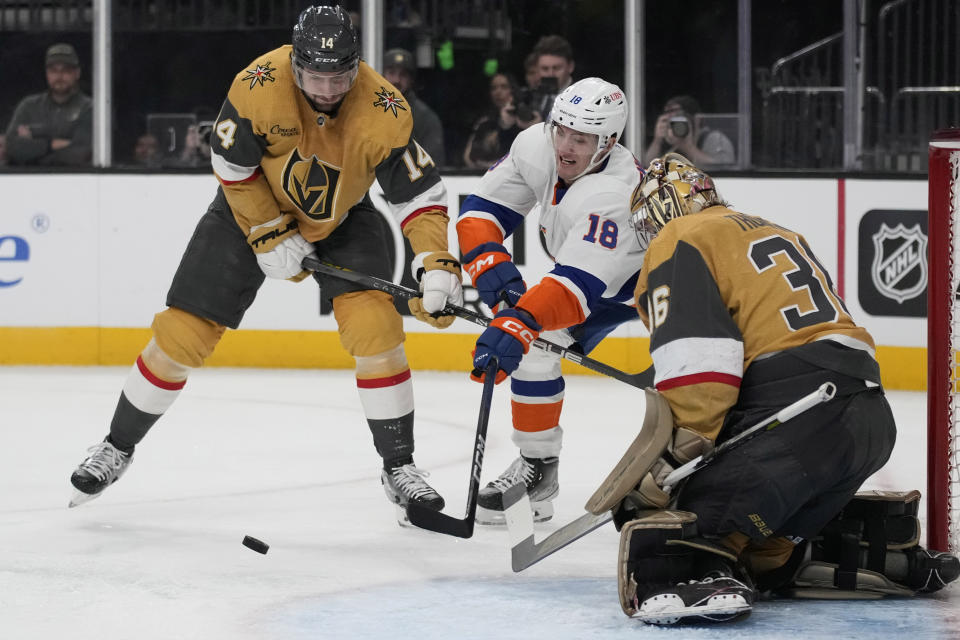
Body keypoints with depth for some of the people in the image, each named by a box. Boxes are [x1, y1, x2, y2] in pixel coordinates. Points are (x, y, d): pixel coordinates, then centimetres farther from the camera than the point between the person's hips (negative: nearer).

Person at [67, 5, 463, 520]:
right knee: (182, 334, -2)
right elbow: (232, 165, -16)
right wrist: (270, 234, -18)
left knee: (375, 325, -20)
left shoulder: (384, 111, -29)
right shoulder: (260, 85, -31)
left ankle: (399, 467, -6)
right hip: (253, 205, 0)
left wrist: (437, 265, -36)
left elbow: (421, 194, -23)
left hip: (343, 217, 0)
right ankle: (118, 447, 19)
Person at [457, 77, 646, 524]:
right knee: (532, 346, -5)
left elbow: (578, 286, -51)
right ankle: (536, 469, 10)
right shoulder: (535, 147, -20)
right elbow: (482, 208, -13)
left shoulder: (614, 194, -42)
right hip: (590, 272, 7)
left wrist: (517, 324, -64)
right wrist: (490, 266, -31)